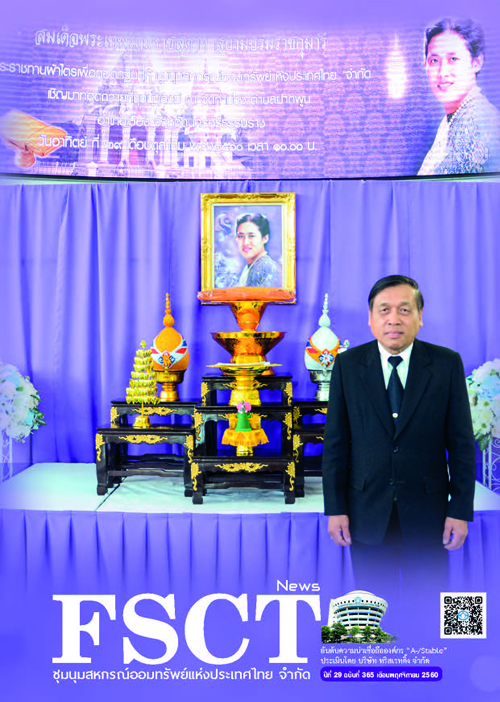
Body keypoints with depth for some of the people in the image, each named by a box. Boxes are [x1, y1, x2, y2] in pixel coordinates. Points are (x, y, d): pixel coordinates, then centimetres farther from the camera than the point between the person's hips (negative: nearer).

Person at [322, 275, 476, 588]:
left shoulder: (447, 364, -3)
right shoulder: (347, 364, -2)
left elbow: (462, 443, -2)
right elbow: (336, 442, -1)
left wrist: (461, 510, -5)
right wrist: (335, 508, -3)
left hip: (427, 514, 0)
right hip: (366, 514, 1)